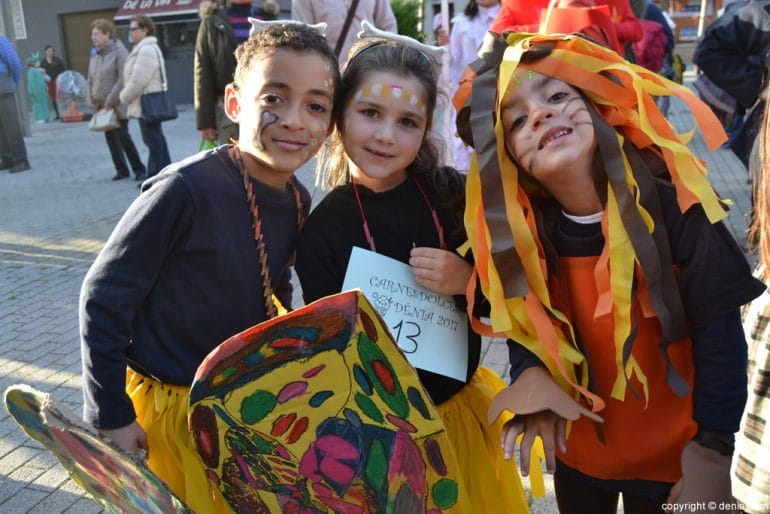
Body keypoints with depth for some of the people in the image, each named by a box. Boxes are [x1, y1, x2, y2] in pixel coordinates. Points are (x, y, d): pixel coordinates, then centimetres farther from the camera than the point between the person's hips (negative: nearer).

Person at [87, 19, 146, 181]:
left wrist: (110, 101, -17)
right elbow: (90, 80, 16)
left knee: (123, 136, -8)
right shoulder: (95, 55, 13)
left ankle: (139, 169, 2)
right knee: (110, 137, 8)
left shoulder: (119, 51, -10)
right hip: (103, 106, 7)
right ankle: (121, 170, 16)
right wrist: (94, 102, 6)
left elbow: (123, 79, -17)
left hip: (118, 104, -7)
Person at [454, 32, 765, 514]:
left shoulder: (671, 206, -23)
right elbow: (526, 326, -2)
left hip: (671, 455, -2)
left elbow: (719, 333, -16)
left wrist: (713, 448, -17)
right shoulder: (526, 231, -14)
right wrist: (530, 386, -19)